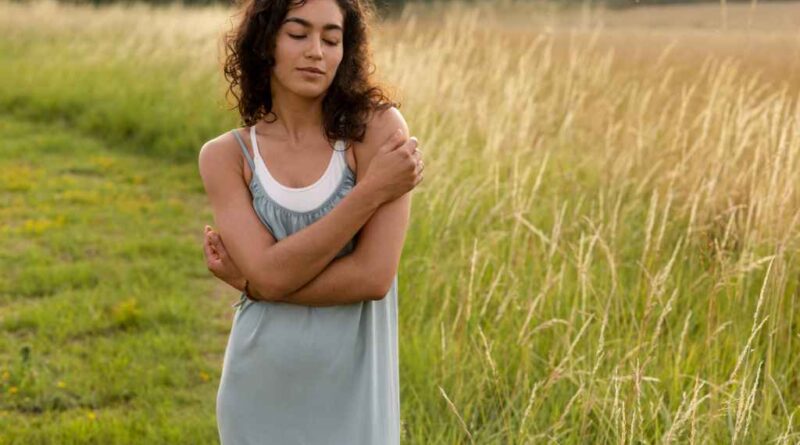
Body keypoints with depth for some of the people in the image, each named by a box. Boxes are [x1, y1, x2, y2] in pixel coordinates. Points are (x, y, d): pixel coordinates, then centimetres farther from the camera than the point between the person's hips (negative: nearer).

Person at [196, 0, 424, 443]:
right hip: (261, 394, 2)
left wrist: (246, 282, -12)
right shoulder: (225, 155, -4)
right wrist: (373, 189, -18)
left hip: (352, 396, -1)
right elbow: (270, 273, -17)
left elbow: (373, 276, -18)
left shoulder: (378, 128, -10)